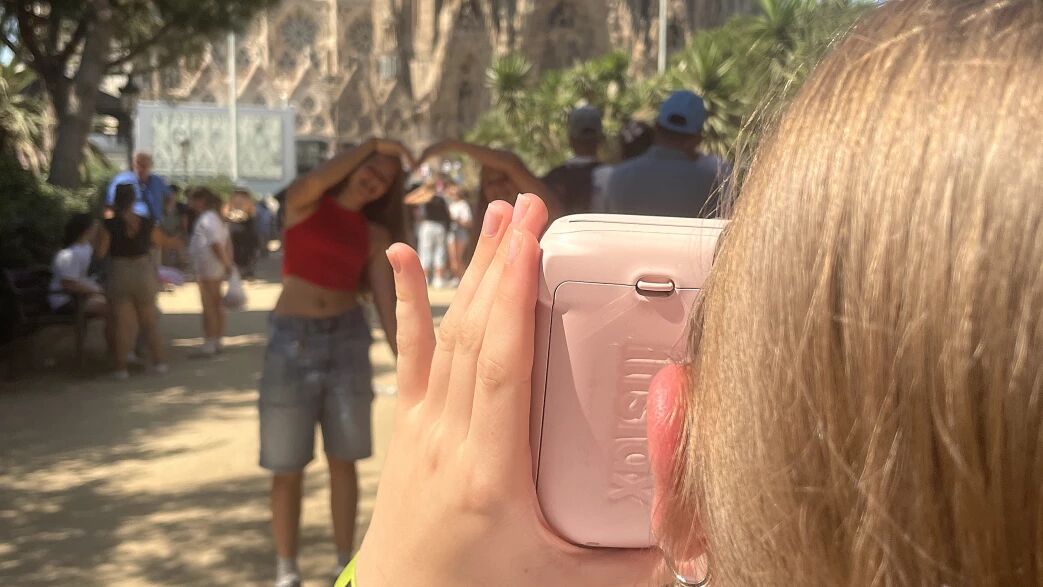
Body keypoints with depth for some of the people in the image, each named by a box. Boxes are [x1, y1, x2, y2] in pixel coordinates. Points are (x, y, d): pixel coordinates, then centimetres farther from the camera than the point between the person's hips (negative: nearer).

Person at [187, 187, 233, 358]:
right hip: (218, 270, 10)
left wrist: (226, 264, -17)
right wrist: (229, 262, 12)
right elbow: (227, 241, 15)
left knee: (208, 307, -7)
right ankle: (217, 341, 21)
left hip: (207, 269, -10)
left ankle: (208, 344, -4)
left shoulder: (206, 219, -16)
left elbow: (215, 244, -22)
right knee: (217, 305, 14)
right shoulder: (217, 217, 15)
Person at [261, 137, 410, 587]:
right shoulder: (302, 202, 1)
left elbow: (388, 306, 2)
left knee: (342, 460, 7)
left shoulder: (375, 235, 7)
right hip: (292, 341, -2)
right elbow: (315, 183, -25)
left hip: (348, 339, 2)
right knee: (287, 467, 3)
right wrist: (374, 143, -19)